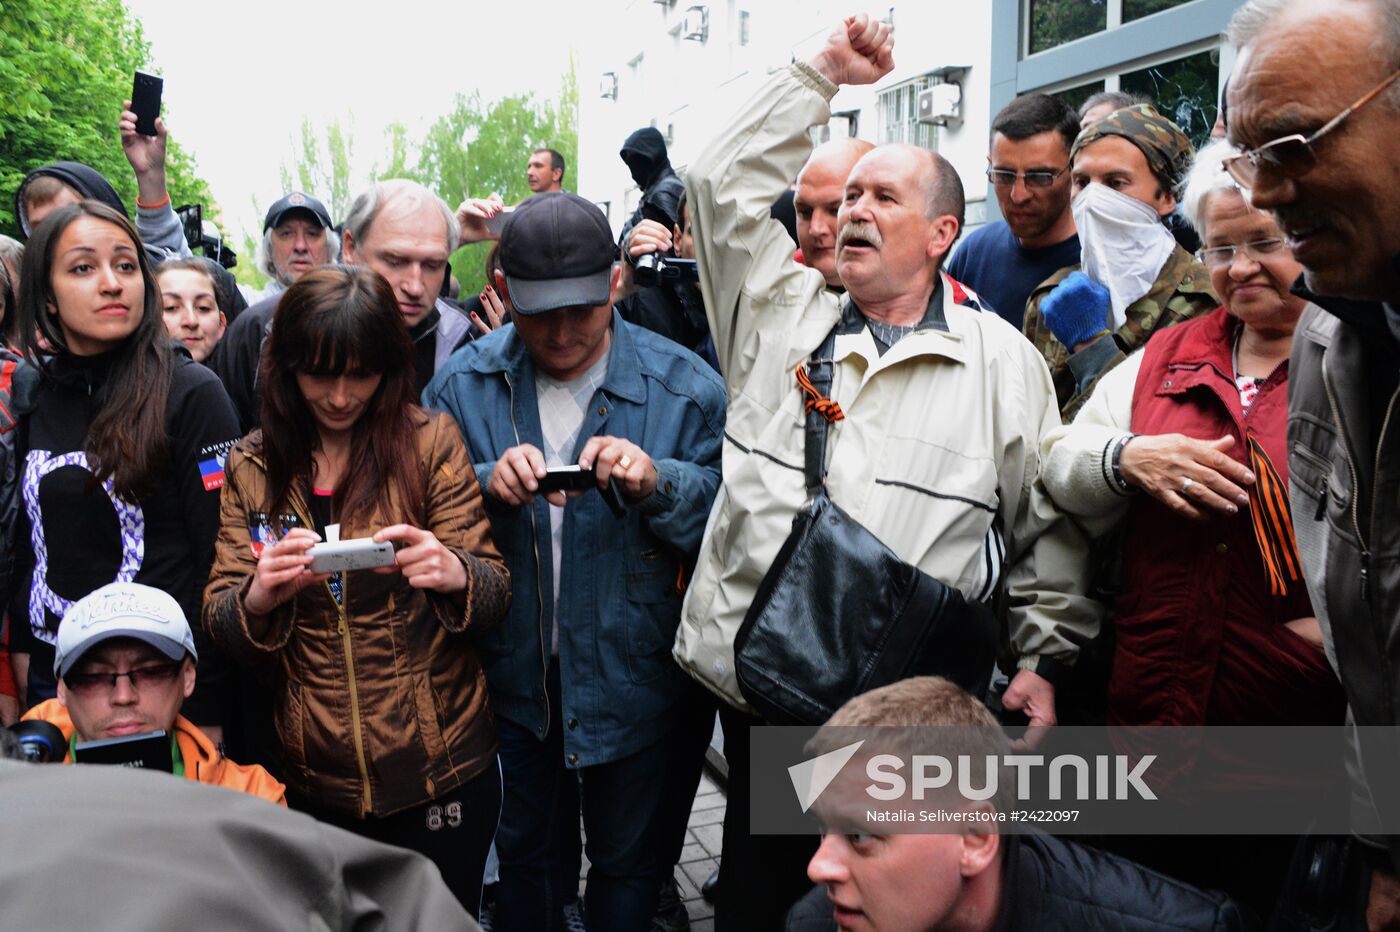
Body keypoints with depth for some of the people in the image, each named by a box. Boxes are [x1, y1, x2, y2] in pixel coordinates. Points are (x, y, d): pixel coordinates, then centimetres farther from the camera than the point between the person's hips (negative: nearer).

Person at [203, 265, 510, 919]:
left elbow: (494, 590, -7)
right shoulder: (251, 466, 3)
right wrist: (260, 596, -23)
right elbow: (219, 621, 0)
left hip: (437, 768, -2)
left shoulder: (429, 442, -5)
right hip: (313, 776, 2)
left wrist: (454, 574, -30)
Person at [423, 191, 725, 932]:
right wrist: (487, 484, -24)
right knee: (523, 852, 24)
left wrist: (659, 483, -29)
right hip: (512, 672, 2)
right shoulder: (464, 384, -5)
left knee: (627, 861, 19)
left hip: (629, 674, -2)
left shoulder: (684, 387, -12)